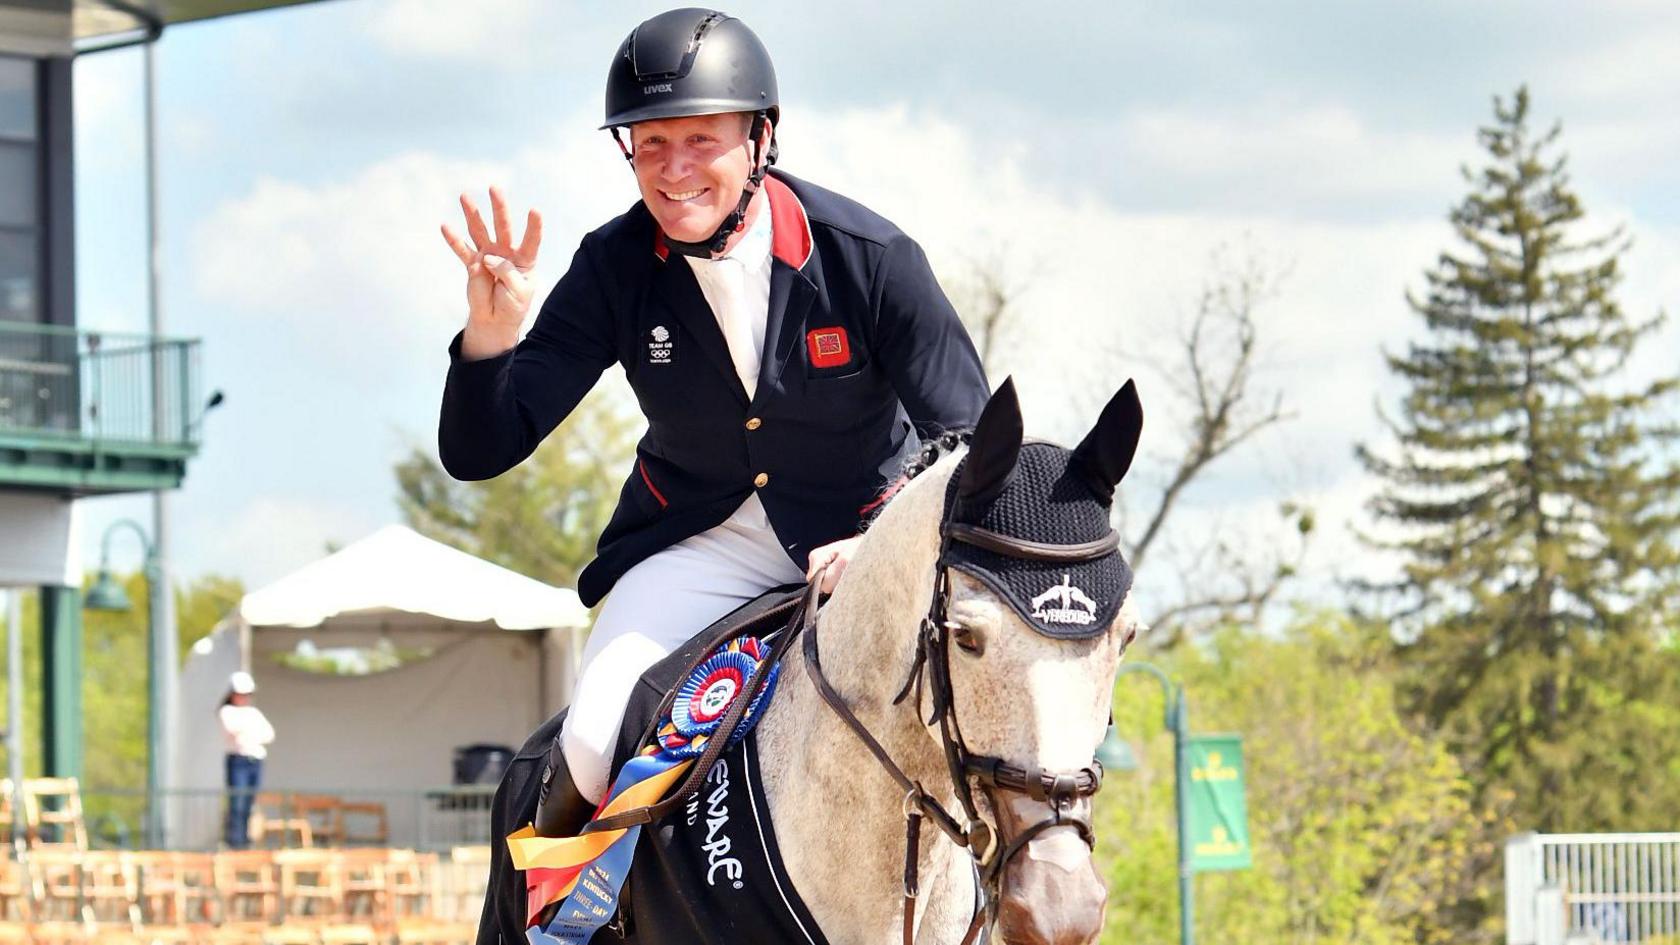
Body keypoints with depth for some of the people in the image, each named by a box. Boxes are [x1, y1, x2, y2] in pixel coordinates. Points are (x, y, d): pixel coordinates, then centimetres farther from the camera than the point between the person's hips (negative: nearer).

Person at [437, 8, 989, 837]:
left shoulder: (871, 257, -17)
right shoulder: (614, 269, -11)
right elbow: (478, 454, -10)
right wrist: (489, 334, -31)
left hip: (862, 538, -1)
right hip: (698, 543, 1)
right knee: (598, 750, -22)